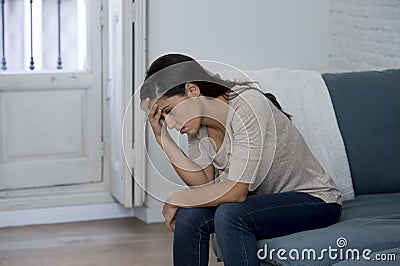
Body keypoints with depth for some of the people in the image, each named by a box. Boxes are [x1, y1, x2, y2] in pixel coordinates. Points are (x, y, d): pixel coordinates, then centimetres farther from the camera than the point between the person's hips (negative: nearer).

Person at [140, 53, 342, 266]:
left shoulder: (248, 107, -27)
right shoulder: (197, 120, -2)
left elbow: (236, 191, -29)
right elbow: (202, 182, -9)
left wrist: (176, 199, -18)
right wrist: (162, 138, -15)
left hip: (315, 200, -7)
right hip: (267, 199, 7)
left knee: (229, 214, -31)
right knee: (190, 214, -14)